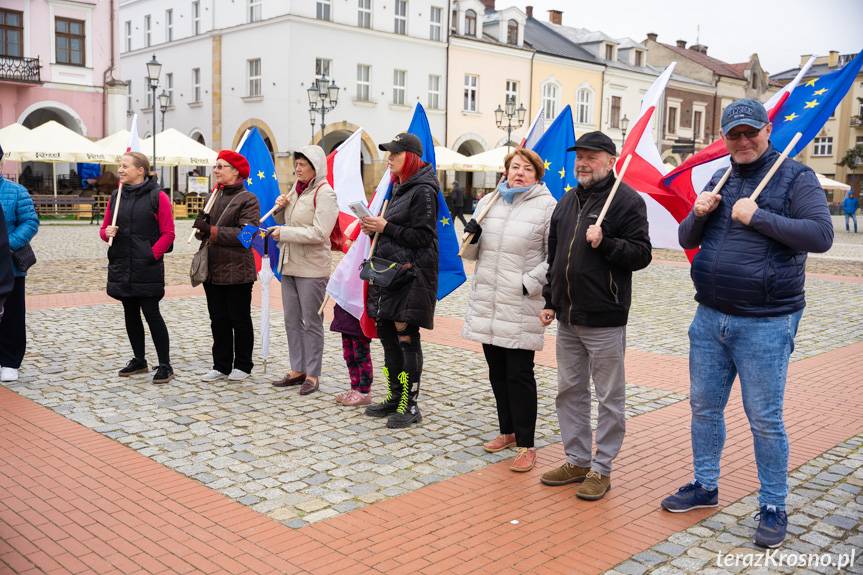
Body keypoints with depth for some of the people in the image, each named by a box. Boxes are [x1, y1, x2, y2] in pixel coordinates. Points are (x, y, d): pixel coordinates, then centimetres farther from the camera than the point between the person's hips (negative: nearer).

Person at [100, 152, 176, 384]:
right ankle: (139, 360, 26)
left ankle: (165, 365, 4)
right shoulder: (116, 197, 10)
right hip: (121, 267, 6)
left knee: (152, 314, -4)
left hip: (147, 268, -6)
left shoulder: (157, 197, -7)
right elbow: (104, 229, 15)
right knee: (130, 314, 13)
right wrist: (107, 232, -7)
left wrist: (152, 254, -15)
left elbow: (168, 233, -7)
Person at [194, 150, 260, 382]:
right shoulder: (214, 196, 13)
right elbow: (203, 233, 16)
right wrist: (201, 226, -8)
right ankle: (221, 365, 21)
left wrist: (212, 230, -20)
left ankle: (243, 365, 18)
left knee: (240, 320, 6)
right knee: (218, 321, 12)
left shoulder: (247, 199, -8)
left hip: (237, 271, -7)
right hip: (212, 270, 7)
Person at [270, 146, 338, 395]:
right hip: (289, 265, 8)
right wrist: (280, 209, 1)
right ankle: (297, 370, 23)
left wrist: (285, 233, -18)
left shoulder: (324, 193, -11)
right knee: (292, 320, 12)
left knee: (311, 322, 0)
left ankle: (312, 375, 9)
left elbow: (319, 233, -20)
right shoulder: (296, 189, 13)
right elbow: (285, 223, 21)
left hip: (311, 268, -8)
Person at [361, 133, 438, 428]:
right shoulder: (400, 188, 19)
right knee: (386, 332, 11)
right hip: (390, 271, 10)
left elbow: (422, 237, -16)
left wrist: (385, 227, -15)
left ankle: (410, 405, 2)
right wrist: (376, 228, 6)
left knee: (406, 336, -7)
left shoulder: (423, 191, -10)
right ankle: (395, 397, 22)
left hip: (412, 273, -10)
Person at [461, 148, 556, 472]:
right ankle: (508, 431, 30)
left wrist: (531, 282, -15)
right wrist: (471, 238, -5)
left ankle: (526, 445, 7)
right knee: (497, 372, 14)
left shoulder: (546, 206, -4)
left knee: (520, 374, -3)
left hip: (521, 308, -6)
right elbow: (470, 254, 16)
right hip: (486, 303, 6)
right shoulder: (488, 202, 12)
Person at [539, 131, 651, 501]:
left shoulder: (627, 200, -7)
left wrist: (605, 243, -23)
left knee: (609, 398, 3)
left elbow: (641, 254, -10)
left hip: (604, 319, -7)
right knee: (569, 391, 14)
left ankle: (601, 469, 14)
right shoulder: (568, 201, 14)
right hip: (567, 317, 8)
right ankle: (577, 460, 27)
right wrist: (550, 300, 15)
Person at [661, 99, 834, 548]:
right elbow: (687, 241, 15)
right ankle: (705, 486, 31)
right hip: (710, 318, 6)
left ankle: (773, 507, 17)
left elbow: (821, 235, -18)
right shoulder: (719, 183, 12)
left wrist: (758, 216, -20)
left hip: (765, 325, -6)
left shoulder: (795, 177, -5)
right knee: (704, 406, 14)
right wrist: (698, 215, -6)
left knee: (765, 419, 2)